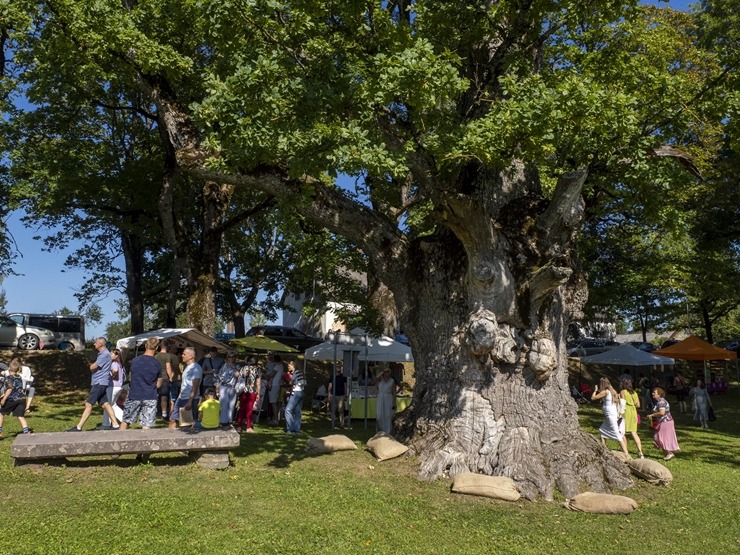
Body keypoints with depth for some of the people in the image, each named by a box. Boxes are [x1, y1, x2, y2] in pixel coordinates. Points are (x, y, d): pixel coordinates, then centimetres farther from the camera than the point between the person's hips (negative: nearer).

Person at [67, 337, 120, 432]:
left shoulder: (105, 354, -14)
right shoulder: (102, 354, 18)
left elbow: (92, 367, -15)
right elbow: (94, 368, 19)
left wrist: (91, 364, 6)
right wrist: (92, 365, -1)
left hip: (99, 383, -10)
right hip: (99, 383, 10)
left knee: (89, 404, -6)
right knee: (105, 404, 7)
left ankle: (78, 427, -3)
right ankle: (115, 425, 5)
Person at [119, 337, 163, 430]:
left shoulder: (134, 361, -2)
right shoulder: (157, 364, -6)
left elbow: (130, 377, 11)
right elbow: (158, 384, 1)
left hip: (134, 395, 2)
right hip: (150, 397, -2)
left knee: (125, 421, 16)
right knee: (146, 425, -1)